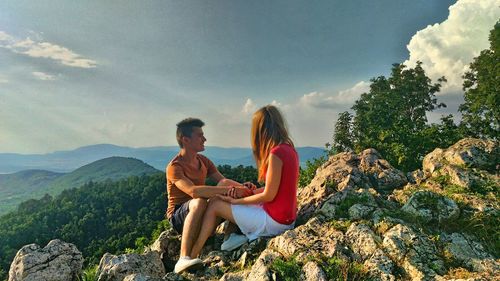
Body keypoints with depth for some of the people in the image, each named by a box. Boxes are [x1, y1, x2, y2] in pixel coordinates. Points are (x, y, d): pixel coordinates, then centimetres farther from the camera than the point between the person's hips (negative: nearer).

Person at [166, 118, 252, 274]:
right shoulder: (174, 167, -17)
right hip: (178, 216, -6)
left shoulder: (203, 161, 8)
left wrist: (242, 187, -24)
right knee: (199, 202, -39)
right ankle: (183, 259, -38)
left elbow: (222, 180, -4)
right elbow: (193, 191, -35)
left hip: (199, 216, 6)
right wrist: (228, 189, -40)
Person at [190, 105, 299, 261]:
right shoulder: (289, 148, 6)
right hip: (287, 217, 9)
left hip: (275, 221, -9)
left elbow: (268, 196, -19)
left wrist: (236, 201, -8)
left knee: (214, 205, 0)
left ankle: (192, 255, 9)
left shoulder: (275, 153, -21)